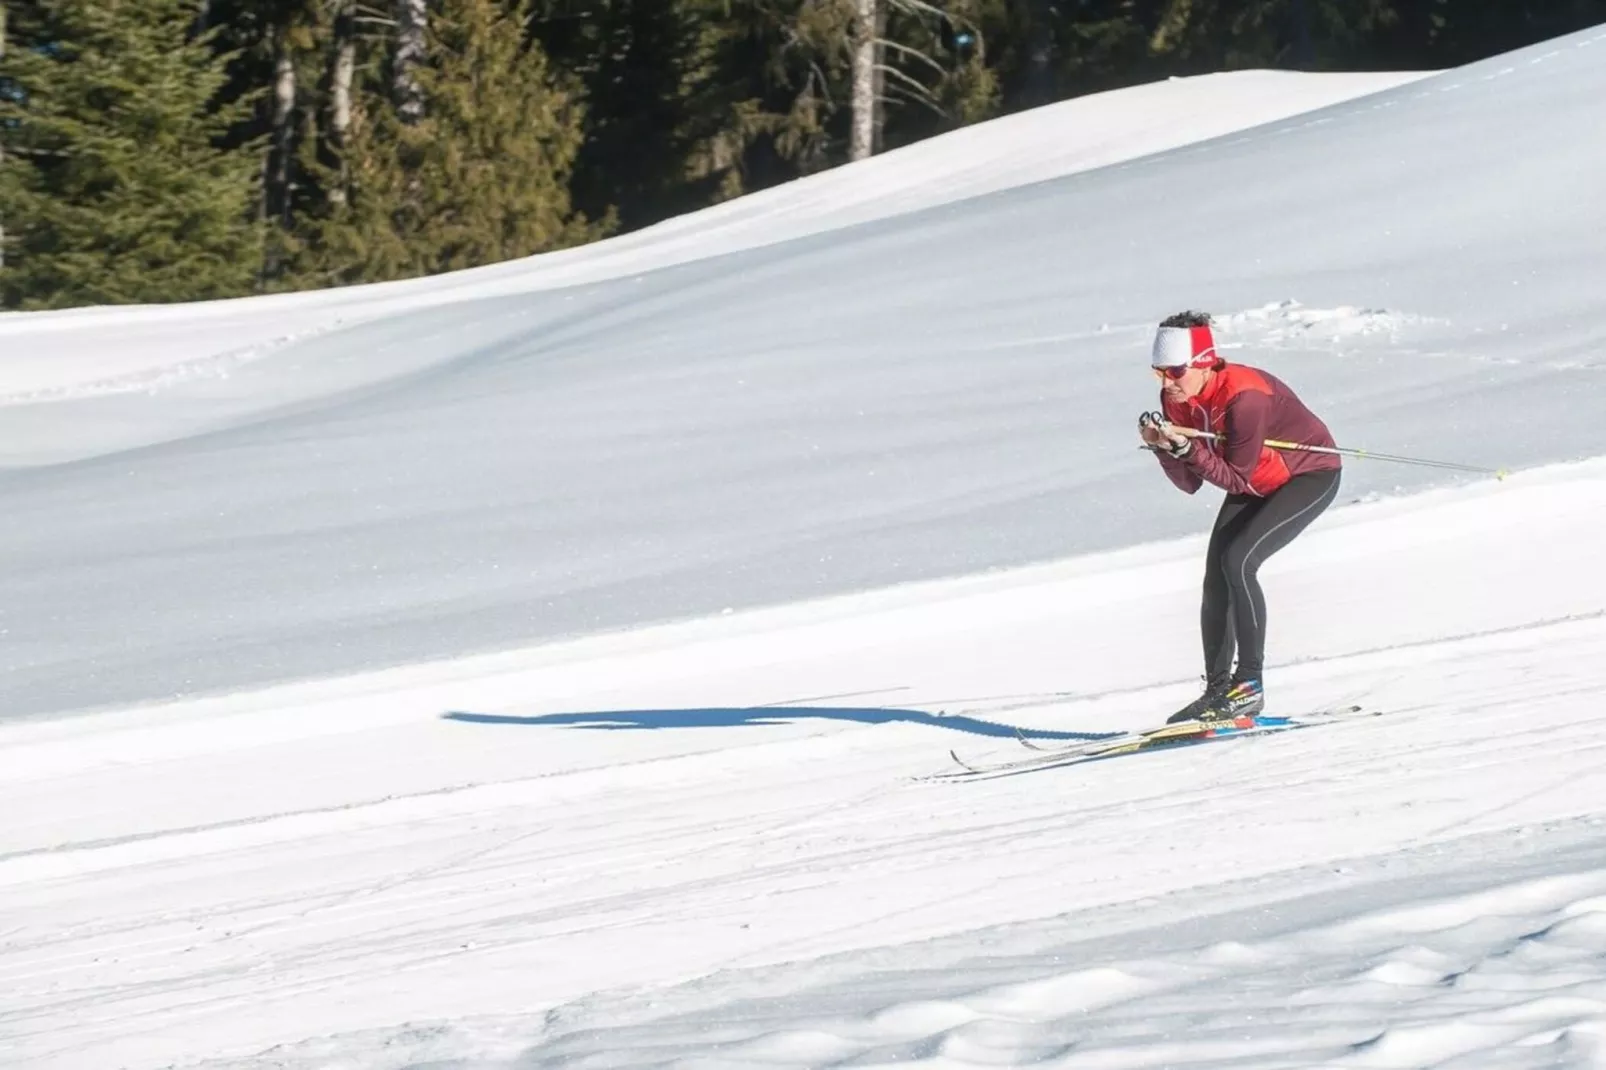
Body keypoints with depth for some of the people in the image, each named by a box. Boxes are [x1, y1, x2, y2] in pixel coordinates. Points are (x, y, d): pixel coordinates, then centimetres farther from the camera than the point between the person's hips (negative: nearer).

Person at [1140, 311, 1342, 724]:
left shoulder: (1244, 396, -35)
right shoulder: (1176, 400, -12)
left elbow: (1236, 478, -30)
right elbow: (1190, 483, -8)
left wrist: (1189, 448, -39)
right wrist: (1166, 448, -25)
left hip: (1311, 476, -8)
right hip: (1256, 483, 8)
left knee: (1238, 561, -23)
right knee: (1216, 577, -1)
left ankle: (1250, 684, -16)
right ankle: (1217, 690, 8)